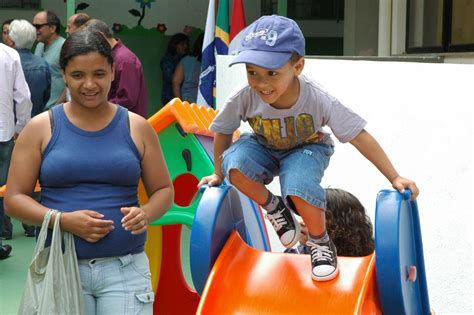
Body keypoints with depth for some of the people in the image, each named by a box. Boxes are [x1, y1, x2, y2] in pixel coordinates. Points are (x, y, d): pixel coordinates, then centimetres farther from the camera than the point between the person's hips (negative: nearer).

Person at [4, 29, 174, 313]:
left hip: (125, 269, 0)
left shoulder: (137, 127, 6)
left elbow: (164, 190, 12)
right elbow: (14, 198, 2)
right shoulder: (41, 128, 3)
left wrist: (145, 214, -11)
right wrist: (64, 220, -14)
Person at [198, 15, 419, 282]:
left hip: (307, 148, -2)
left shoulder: (318, 100, -34)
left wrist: (395, 178, -24)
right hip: (265, 148, 2)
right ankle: (274, 207, -1)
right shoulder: (243, 99, -29)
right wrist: (218, 174, 5)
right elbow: (223, 133, -8)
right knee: (235, 165, -32)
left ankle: (322, 244, -5)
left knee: (299, 188, -35)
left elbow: (359, 136, -26)